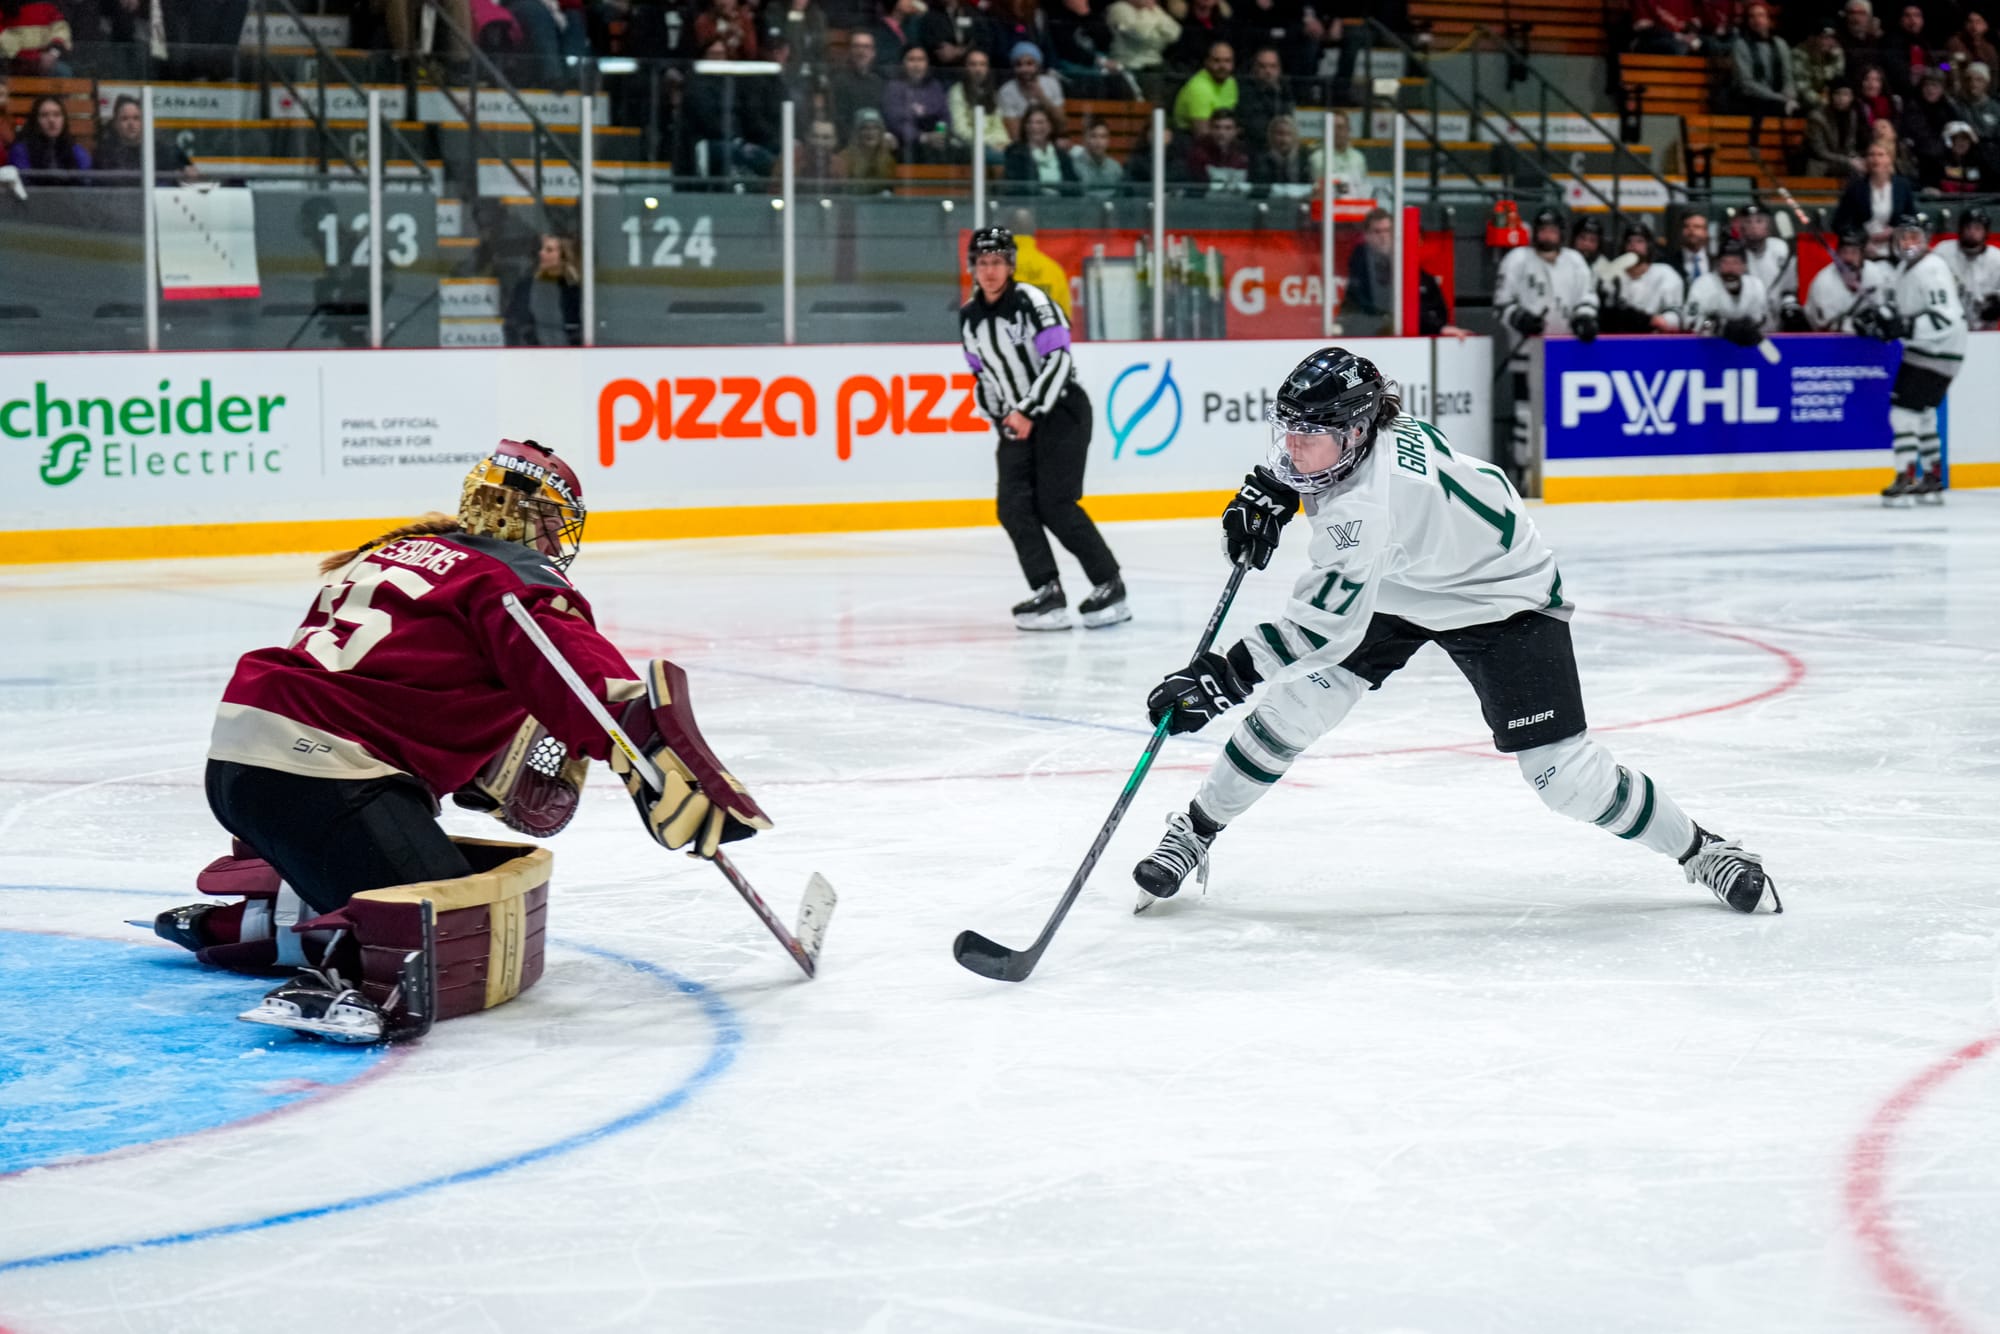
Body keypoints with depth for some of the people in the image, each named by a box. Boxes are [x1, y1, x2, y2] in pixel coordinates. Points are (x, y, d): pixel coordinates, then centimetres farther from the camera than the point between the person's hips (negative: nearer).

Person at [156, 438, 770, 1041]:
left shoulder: (389, 553, 26)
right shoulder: (521, 580, 1)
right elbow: (592, 684, -16)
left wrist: (480, 779, 33)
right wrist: (667, 771, -24)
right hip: (318, 774, -9)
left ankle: (237, 924, 19)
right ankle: (323, 984, -38)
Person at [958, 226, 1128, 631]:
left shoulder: (1032, 302, -13)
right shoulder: (969, 317, 8)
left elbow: (1058, 360, -18)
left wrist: (1029, 412, -20)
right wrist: (999, 416, 7)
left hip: (1061, 410, -7)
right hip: (1017, 420, 7)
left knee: (1055, 504, -13)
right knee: (1014, 507, -8)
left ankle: (1109, 587, -2)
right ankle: (1048, 595, -8)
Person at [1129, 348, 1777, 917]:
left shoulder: (1369, 504, -40)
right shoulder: (1342, 430, -17)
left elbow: (1325, 622, -43)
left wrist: (1225, 676, -45)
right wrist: (1267, 491, -1)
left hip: (1504, 602, -8)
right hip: (1396, 590, 8)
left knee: (1564, 775, -13)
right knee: (1295, 702, -8)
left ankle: (1699, 849, 8)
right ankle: (1194, 833, 6)